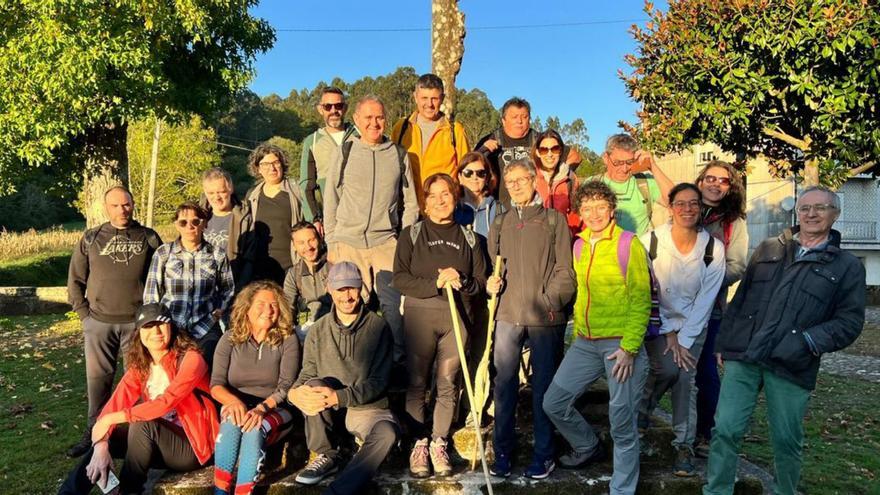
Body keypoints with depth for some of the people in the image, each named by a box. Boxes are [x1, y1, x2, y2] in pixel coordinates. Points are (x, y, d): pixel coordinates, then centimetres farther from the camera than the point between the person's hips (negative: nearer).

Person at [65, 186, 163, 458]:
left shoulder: (149, 238, 4)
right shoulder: (91, 239, 7)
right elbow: (75, 279, 10)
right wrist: (83, 312, 3)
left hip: (138, 322, -1)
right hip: (99, 323, 1)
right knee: (98, 378, 7)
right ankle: (94, 431, 19)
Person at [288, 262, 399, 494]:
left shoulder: (378, 326, -7)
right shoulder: (318, 330, 3)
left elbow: (378, 381, -12)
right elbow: (307, 376, 3)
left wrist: (339, 396, -27)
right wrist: (294, 392, -22)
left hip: (367, 408, -3)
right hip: (327, 412, 3)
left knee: (387, 433, -34)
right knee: (313, 385, -28)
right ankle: (326, 455, -8)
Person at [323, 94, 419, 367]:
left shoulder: (399, 155, 8)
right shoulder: (344, 153, 7)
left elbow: (410, 203, 11)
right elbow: (330, 201, 9)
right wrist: (331, 243, 5)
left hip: (386, 242, 0)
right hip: (348, 242, 0)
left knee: (393, 304, -5)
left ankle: (397, 361, 5)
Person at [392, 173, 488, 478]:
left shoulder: (468, 239, 13)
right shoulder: (411, 235, 7)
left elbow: (481, 282, 11)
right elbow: (400, 278, -3)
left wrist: (461, 282, -10)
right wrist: (435, 284, -15)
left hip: (457, 317, 2)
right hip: (419, 314, -1)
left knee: (447, 384, 4)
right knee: (417, 382, 0)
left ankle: (439, 443, 15)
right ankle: (419, 442, 11)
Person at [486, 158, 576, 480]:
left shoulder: (554, 219, 4)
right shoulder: (500, 223, 15)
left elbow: (564, 270, -1)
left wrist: (550, 302, -11)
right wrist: (491, 283, 0)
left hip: (545, 318, -3)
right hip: (508, 314, 3)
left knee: (544, 385, 5)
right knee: (504, 383, 5)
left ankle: (544, 454, 17)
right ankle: (503, 450, 17)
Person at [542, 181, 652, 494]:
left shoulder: (628, 244, -10)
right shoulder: (580, 245, 8)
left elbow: (641, 302, -11)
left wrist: (629, 348, -17)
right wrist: (577, 334, 16)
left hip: (620, 344, -6)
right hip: (585, 343, 6)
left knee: (622, 423, 2)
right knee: (554, 402, 8)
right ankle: (588, 448, 35)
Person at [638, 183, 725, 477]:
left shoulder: (714, 249, -12)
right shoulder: (651, 241, -16)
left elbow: (705, 299, -9)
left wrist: (684, 340, -12)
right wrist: (669, 334, -10)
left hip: (694, 325, 1)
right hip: (658, 321, -1)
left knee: (686, 379, -6)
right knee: (667, 368, -19)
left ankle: (685, 445, 7)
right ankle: (642, 412, 9)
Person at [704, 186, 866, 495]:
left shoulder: (848, 266, 6)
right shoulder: (768, 250, 13)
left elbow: (850, 321, 0)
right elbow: (740, 299, 14)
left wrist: (808, 342, -16)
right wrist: (724, 344, 11)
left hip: (791, 367, -1)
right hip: (742, 357, 2)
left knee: (786, 441, 8)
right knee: (725, 430, -1)